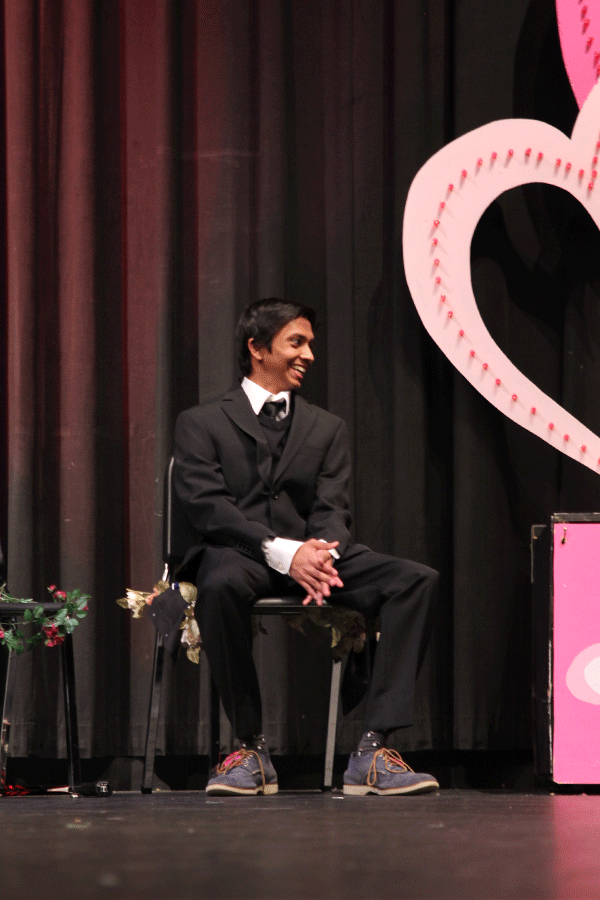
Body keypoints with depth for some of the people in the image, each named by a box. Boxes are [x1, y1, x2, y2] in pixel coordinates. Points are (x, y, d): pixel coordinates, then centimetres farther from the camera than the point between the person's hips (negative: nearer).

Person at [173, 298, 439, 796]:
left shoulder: (327, 428, 22)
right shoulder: (201, 424, 10)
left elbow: (332, 510, 8)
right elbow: (208, 508, -5)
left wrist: (322, 554, -17)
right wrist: (282, 551, -21)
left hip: (309, 553, 4)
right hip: (238, 553, -4)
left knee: (417, 580, -22)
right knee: (221, 584, -42)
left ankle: (373, 752, -30)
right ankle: (250, 749, -27)